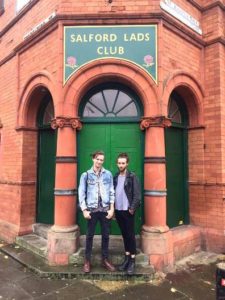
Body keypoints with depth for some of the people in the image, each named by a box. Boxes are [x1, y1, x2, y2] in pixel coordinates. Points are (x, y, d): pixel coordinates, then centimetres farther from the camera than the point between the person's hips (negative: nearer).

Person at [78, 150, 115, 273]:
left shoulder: (108, 174, 3)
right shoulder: (86, 175, 1)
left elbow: (112, 192, 4)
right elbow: (81, 193, -1)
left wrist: (112, 208, -1)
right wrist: (84, 210, -7)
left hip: (105, 209, 1)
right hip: (92, 209, -1)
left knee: (106, 235, 10)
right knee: (89, 236, 7)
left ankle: (105, 259, 25)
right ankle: (87, 261, 20)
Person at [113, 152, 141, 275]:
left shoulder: (132, 177, -6)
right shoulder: (115, 177, 9)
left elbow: (137, 194, -10)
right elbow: (113, 193, 10)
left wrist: (132, 208, -15)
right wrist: (113, 209, 6)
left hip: (128, 211, -5)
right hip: (118, 210, 5)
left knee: (131, 235, 3)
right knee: (124, 235, 14)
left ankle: (132, 261, 13)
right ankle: (126, 258, 26)